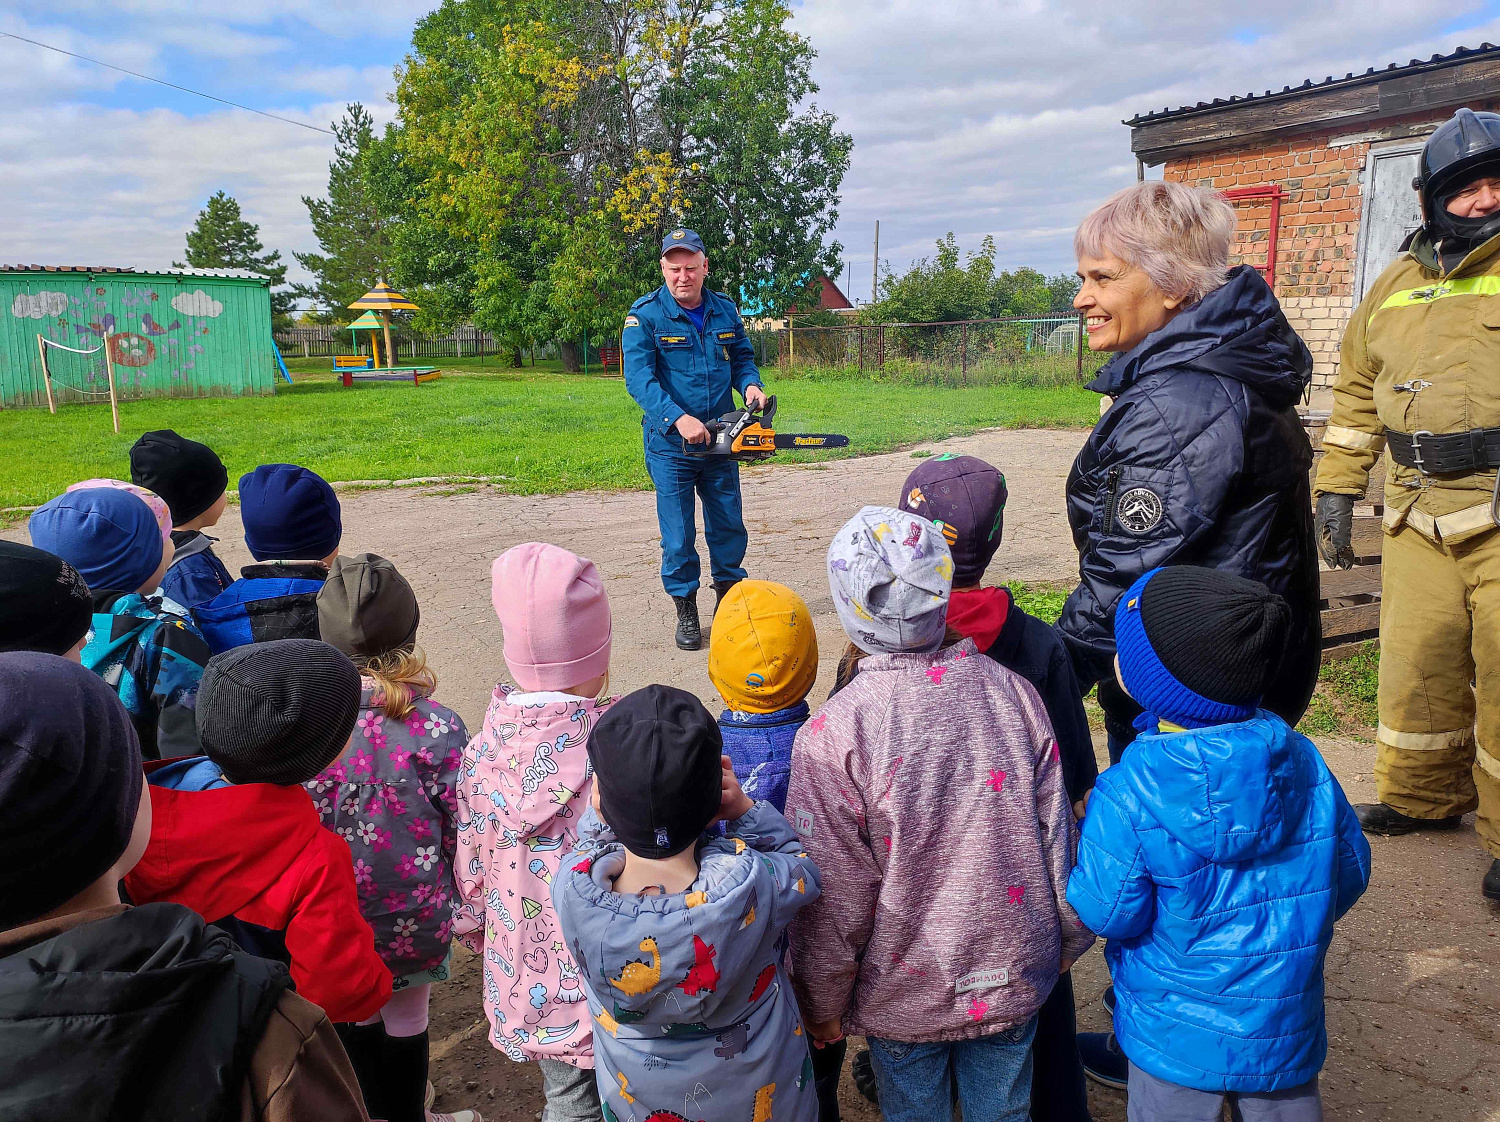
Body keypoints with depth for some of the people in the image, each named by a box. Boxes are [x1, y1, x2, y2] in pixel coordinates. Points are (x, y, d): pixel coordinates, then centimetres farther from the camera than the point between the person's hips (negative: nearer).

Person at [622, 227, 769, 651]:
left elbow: (742, 358, 15)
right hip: (669, 443, -4)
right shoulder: (645, 315, -10)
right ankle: (686, 611, 17)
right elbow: (638, 378, -18)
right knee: (678, 535, 1)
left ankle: (730, 595, 32)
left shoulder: (725, 311, 5)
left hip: (719, 441, 4)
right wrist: (679, 418, -31)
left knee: (729, 525, 13)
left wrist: (751, 384, -8)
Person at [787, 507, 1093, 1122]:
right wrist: (1068, 939, 15)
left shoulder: (833, 734, -25)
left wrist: (823, 1005, 0)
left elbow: (833, 897, -17)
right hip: (1016, 978, 3)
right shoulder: (1012, 691, -13)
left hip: (905, 995, -3)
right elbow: (1058, 836, -3)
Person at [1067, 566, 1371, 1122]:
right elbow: (1348, 872, -1)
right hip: (1287, 1024, 4)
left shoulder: (1128, 799, -28)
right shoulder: (1304, 763, -13)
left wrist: (1088, 833, -1)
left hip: (1176, 1037, -3)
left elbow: (1105, 913, -18)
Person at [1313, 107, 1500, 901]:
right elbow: (1357, 393, 19)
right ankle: (1423, 798, 31)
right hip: (1418, 516, 4)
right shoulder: (1396, 285, 14)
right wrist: (1337, 488, 14)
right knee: (1416, 661, 11)